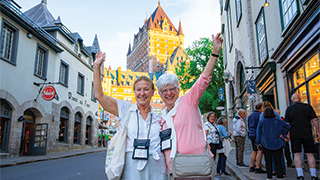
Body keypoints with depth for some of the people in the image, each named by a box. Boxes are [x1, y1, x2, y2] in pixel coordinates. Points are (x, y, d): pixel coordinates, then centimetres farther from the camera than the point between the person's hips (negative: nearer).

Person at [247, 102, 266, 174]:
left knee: (254, 151, 14)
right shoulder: (260, 115, -10)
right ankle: (258, 168, -8)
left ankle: (252, 167, 16)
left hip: (252, 135, 8)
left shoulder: (250, 115, 15)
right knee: (260, 151, -6)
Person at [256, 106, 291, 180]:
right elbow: (287, 126, 1)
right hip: (277, 143, 1)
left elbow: (259, 132, -1)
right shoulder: (277, 121, 0)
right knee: (278, 160, 8)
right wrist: (283, 134, 4)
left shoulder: (262, 121, -4)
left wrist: (259, 142, 6)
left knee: (268, 160, 6)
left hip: (266, 144, -1)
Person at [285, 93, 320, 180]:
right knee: (309, 154, 6)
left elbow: (287, 123, 1)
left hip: (295, 134, -1)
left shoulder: (289, 109, 3)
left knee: (297, 154, 1)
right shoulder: (308, 106, 5)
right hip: (307, 134, 1)